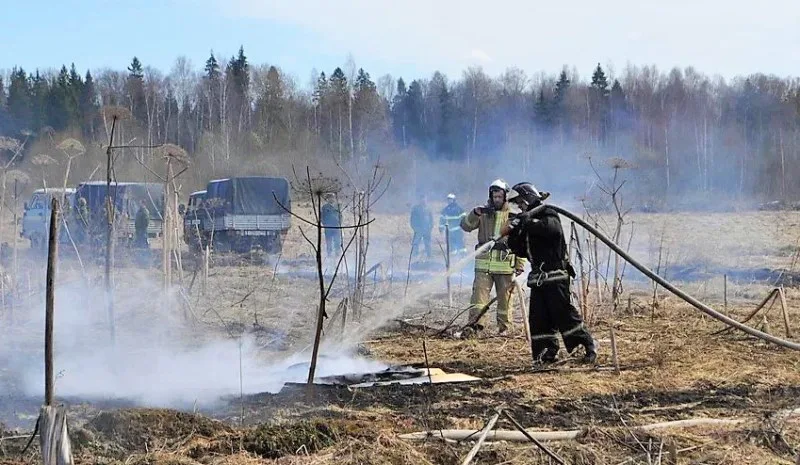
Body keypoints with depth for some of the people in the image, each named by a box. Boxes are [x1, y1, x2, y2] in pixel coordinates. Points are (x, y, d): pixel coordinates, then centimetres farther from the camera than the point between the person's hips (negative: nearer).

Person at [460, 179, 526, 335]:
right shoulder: (484, 213, 8)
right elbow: (466, 225, -2)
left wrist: (520, 264, -1)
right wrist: (475, 213, -21)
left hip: (506, 265, -1)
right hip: (484, 264, 1)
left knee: (504, 299, 6)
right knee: (479, 294, -11)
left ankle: (504, 328, 13)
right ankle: (475, 324, -16)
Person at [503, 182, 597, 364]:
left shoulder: (548, 214, -6)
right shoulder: (526, 220, 18)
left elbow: (552, 228, -31)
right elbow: (523, 251, 16)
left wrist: (527, 222, -28)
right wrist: (512, 236, 0)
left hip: (555, 275, -8)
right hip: (538, 277, 8)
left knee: (563, 313, -10)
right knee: (538, 317, 2)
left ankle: (588, 347, -1)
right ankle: (547, 353, 7)